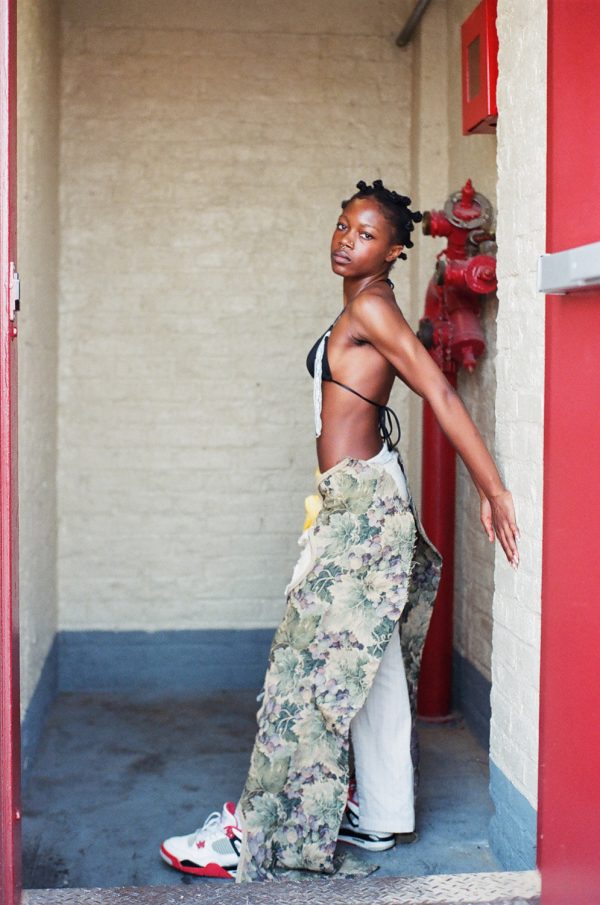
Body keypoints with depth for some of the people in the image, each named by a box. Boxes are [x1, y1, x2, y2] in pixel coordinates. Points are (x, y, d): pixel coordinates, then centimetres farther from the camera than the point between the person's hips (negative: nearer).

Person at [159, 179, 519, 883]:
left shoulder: (369, 305, -11)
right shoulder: (362, 308, 17)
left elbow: (440, 394, -17)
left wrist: (493, 490, -18)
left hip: (362, 502, -10)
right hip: (362, 502, 10)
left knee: (317, 665, -4)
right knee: (370, 667, 14)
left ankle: (260, 830, 4)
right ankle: (379, 817, 26)